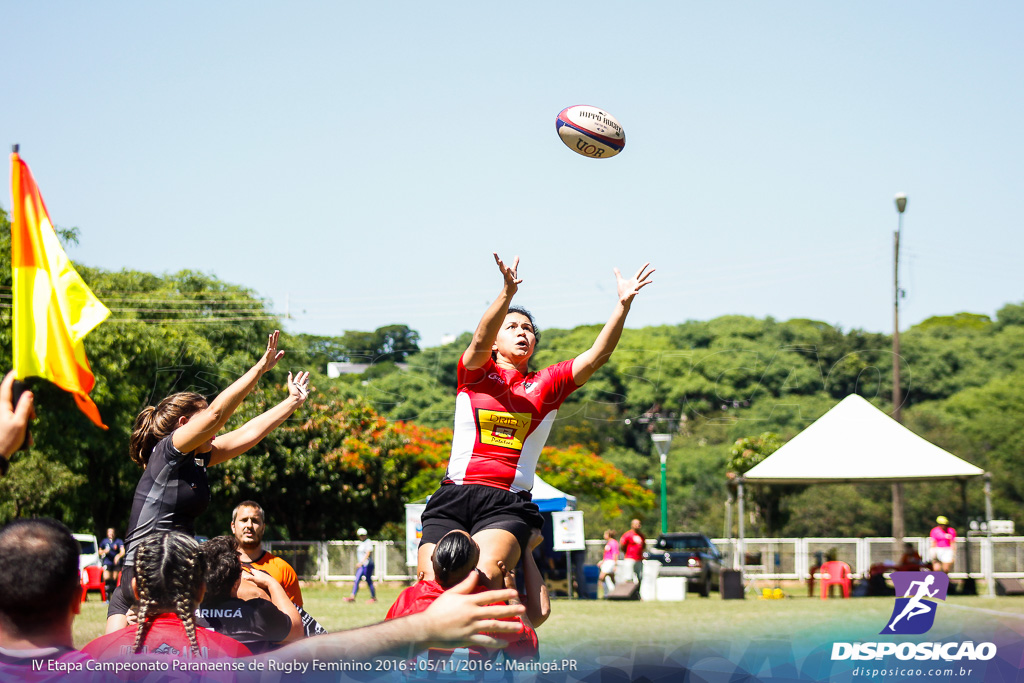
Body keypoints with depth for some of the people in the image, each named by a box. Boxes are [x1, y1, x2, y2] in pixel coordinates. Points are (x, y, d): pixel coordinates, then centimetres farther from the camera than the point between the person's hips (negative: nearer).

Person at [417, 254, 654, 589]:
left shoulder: (547, 384, 18)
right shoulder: (474, 372, 12)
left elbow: (597, 356, 7)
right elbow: (480, 341, -9)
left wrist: (623, 303, -6)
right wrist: (507, 292, -27)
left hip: (508, 505, 0)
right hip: (453, 498, 0)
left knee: (484, 579, -28)